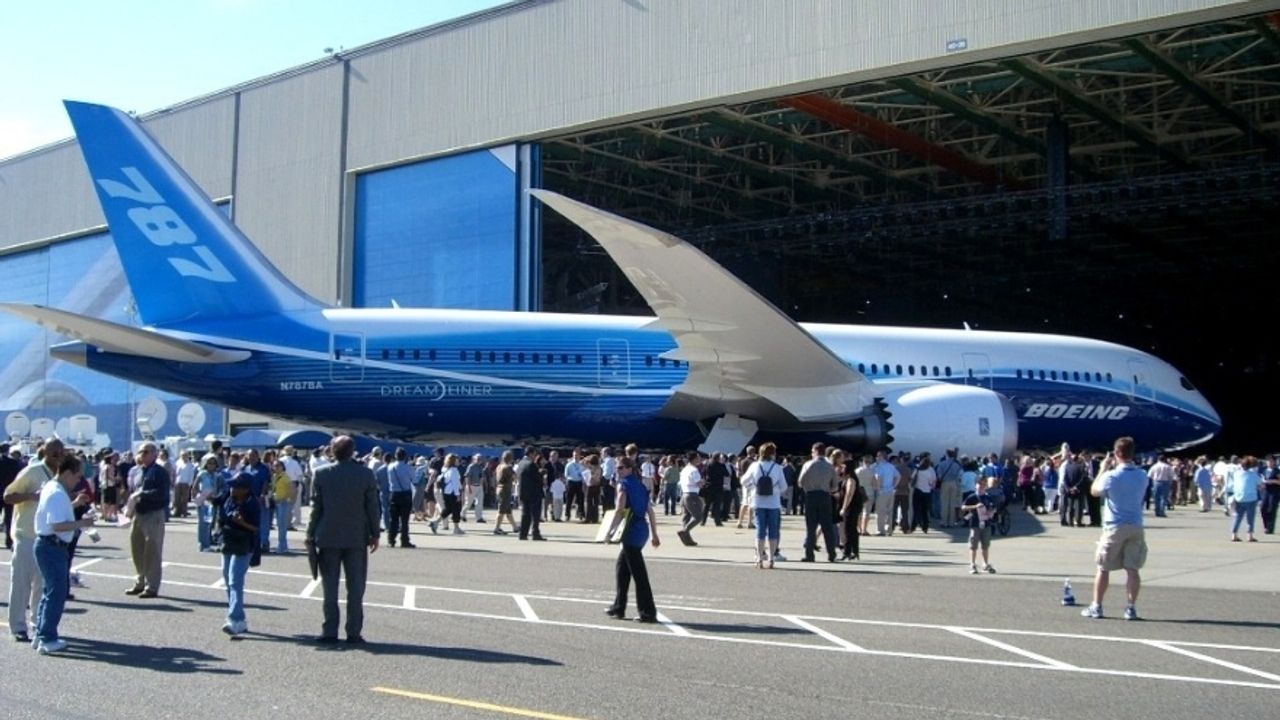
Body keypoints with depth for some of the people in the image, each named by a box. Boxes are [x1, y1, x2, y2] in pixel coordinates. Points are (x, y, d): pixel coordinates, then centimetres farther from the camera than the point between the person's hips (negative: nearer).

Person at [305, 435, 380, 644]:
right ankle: (354, 632, 4)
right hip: (357, 537, 0)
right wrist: (375, 534, 7)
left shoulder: (322, 474, -5)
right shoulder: (366, 474, -5)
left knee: (330, 587, 7)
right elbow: (373, 507, -2)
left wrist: (311, 533, 7)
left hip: (328, 537, 0)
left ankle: (330, 631, 7)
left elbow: (316, 506, -2)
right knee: (355, 586, 5)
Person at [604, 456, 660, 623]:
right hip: (642, 529, 9)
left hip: (632, 531, -9)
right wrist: (654, 534, 18)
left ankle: (648, 612, -6)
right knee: (621, 568, 19)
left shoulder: (624, 485, -8)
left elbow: (620, 511, -17)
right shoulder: (640, 485, 15)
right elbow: (650, 511, 15)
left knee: (638, 572, -6)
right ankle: (618, 608, 25)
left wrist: (610, 531, -13)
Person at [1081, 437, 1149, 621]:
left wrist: (1103, 469, 8)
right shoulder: (1142, 475, 0)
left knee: (1103, 568, 7)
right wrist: (1112, 469, 15)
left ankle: (1096, 607, 12)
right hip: (1135, 526, 3)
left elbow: (1094, 491, 2)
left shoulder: (1111, 476, -14)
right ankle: (1131, 608, 5)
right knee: (1132, 569, 6)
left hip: (1114, 527, -3)